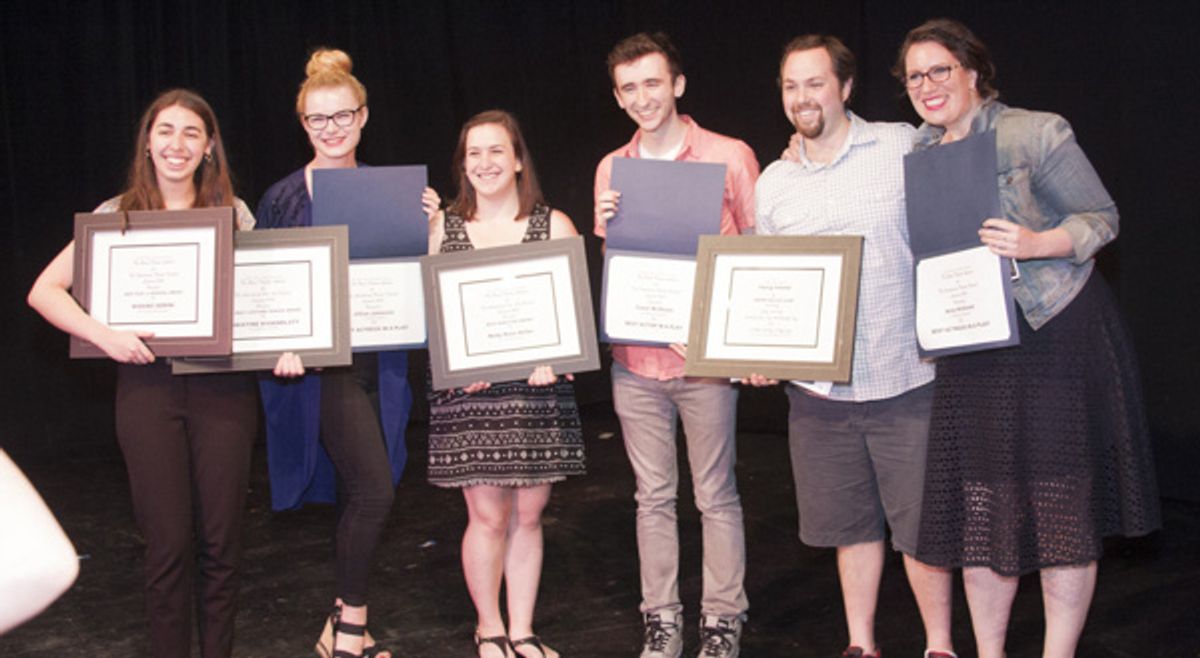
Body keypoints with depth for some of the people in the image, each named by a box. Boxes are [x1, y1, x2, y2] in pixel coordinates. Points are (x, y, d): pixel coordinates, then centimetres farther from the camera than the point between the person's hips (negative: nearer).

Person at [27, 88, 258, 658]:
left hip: (222, 385, 1)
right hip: (148, 383, -1)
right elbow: (44, 290, 0)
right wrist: (102, 333, -16)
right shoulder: (117, 215, 5)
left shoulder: (233, 213, 8)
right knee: (168, 541, 0)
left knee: (220, 539, 4)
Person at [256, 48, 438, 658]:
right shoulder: (285, 197, -2)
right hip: (318, 361, -5)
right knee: (373, 488, -16)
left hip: (375, 358, 5)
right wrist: (284, 344, -18)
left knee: (355, 494, 11)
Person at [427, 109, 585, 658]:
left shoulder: (554, 226, 5)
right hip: (468, 392, 0)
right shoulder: (442, 228, 6)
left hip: (537, 390, 1)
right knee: (487, 515, 1)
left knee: (528, 514, 7)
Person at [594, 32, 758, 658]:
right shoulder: (610, 170, 9)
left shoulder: (730, 157, -2)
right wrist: (603, 228, -6)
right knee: (653, 495, 11)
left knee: (716, 495, 5)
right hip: (634, 357, 4)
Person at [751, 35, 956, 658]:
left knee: (920, 524, 5)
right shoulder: (773, 183, 7)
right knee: (850, 524, 15)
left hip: (905, 380, -3)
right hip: (818, 389, 3)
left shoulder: (904, 147, -3)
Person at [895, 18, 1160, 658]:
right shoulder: (917, 155, 10)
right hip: (969, 347, 5)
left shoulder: (1034, 133, -7)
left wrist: (1036, 243, -24)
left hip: (1054, 335, -5)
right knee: (979, 507, 8)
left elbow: (1102, 217, -6)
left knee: (1061, 506, -1)